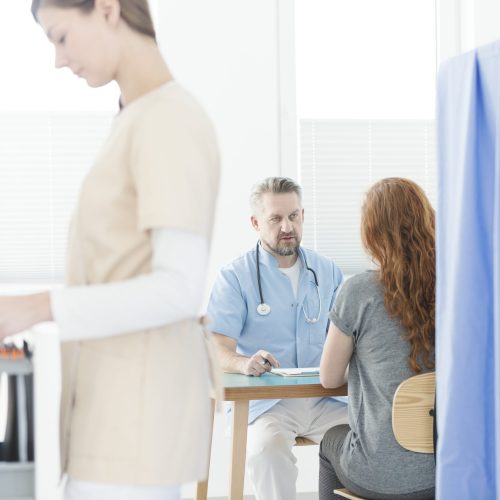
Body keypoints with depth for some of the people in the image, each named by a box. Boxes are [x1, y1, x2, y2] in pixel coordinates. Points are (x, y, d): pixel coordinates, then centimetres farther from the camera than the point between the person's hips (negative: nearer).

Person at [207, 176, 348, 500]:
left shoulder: (327, 271, 14)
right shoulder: (235, 277, 1)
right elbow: (219, 350, -7)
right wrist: (243, 363, -31)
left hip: (321, 400, 4)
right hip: (262, 402, -3)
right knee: (267, 447, -35)